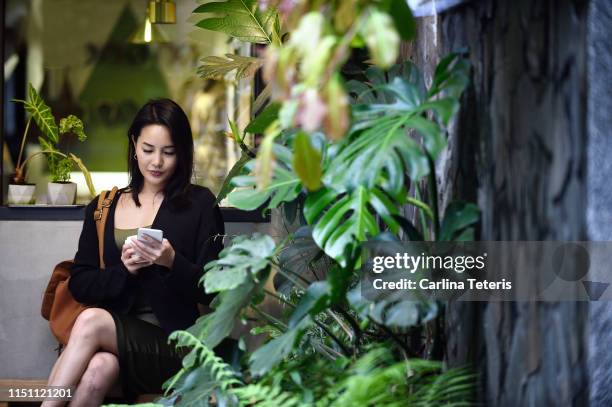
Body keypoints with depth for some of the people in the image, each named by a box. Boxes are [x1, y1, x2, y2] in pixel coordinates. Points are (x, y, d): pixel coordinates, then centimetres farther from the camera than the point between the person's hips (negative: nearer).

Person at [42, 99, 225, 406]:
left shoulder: (200, 204, 6)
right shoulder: (101, 208, 15)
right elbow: (79, 284, 10)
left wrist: (172, 262, -16)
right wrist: (124, 270, -8)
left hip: (172, 343, -2)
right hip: (116, 334, 2)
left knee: (90, 322, -31)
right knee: (99, 367, -34)